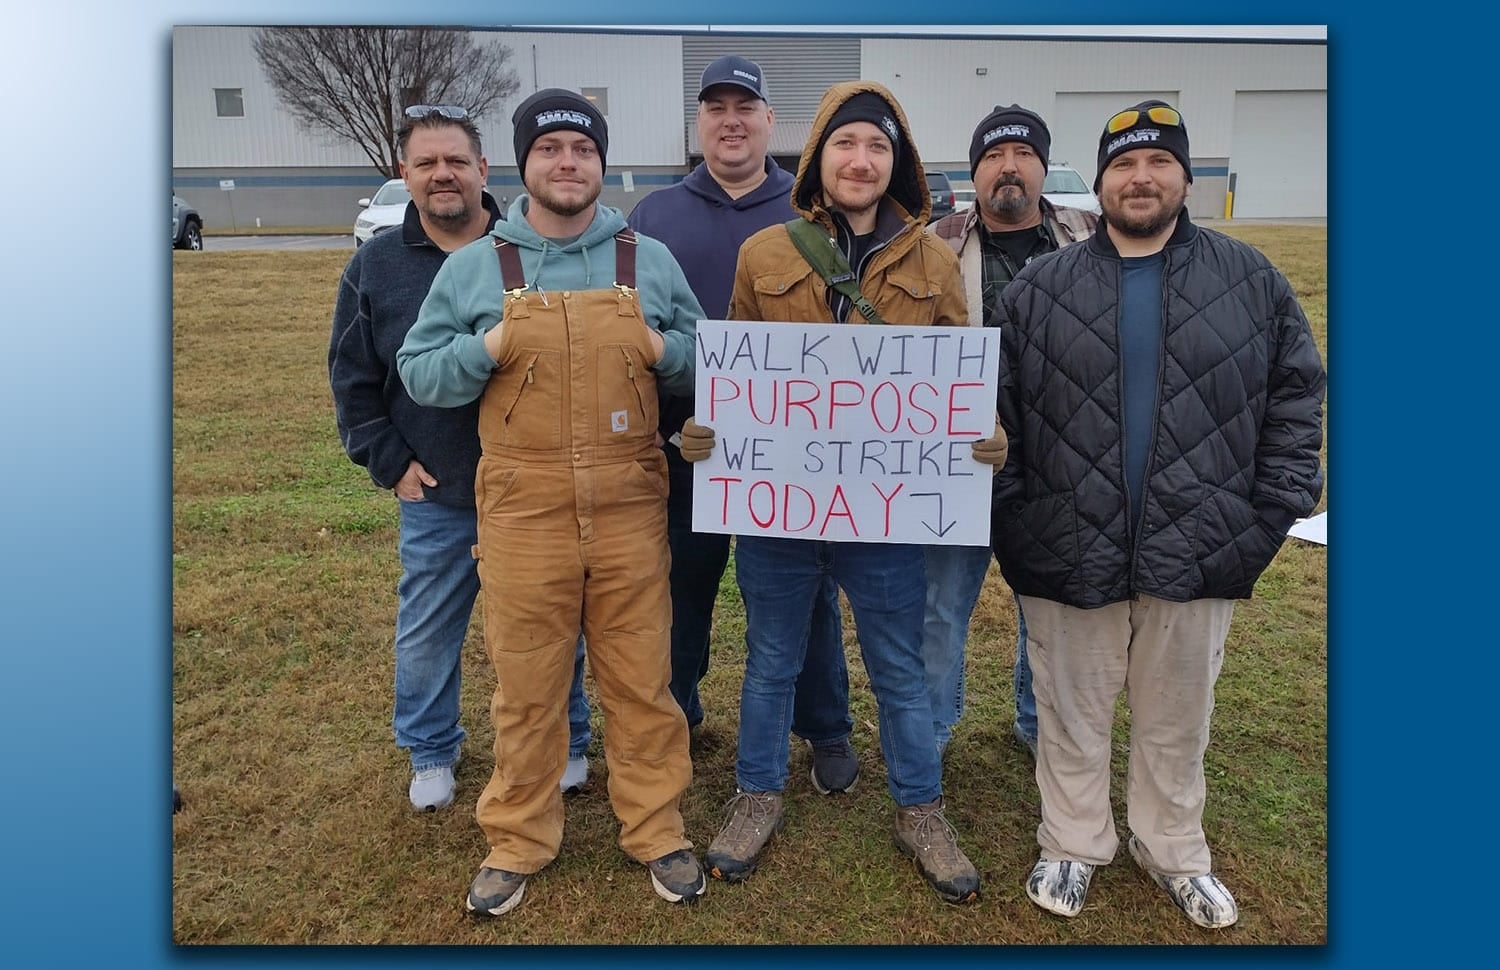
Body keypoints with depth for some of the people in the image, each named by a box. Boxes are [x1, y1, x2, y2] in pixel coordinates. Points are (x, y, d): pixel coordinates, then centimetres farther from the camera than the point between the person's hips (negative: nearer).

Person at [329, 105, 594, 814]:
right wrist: (388, 462, 0)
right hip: (435, 496, 2)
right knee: (426, 635, 13)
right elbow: (352, 378, 8)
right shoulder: (375, 265, 3)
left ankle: (566, 744, 35)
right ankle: (430, 753, 37)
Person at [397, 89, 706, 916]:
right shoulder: (472, 267, 6)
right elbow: (418, 373, 7)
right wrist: (486, 350, -10)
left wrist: (664, 351, -6)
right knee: (525, 683, 8)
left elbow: (704, 358, 15)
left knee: (641, 676, 8)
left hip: (630, 504, 1)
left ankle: (655, 827, 26)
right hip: (523, 507, 0)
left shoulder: (649, 260, 9)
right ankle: (517, 840, 27)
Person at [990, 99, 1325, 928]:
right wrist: (1011, 520, -5)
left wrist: (1272, 513, -1)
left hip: (1198, 550, 1)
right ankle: (1071, 847, 34)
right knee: (1071, 717, 14)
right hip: (1069, 550, 0)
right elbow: (997, 412, 1)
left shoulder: (1251, 280, 4)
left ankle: (1175, 854, 39)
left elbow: (1296, 394, 6)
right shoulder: (1037, 290, 2)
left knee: (1178, 722, 17)